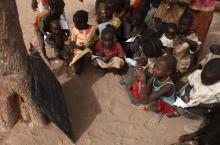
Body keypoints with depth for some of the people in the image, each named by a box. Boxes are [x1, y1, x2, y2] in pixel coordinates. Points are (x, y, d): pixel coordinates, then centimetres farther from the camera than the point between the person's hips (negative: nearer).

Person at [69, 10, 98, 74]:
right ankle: (81, 60, 19)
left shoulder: (93, 28, -12)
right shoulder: (75, 29, -10)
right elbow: (72, 42, -2)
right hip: (78, 51, 0)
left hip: (89, 51, 1)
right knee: (77, 71, -12)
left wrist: (91, 46, -23)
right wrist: (78, 47, -22)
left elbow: (96, 41, -2)